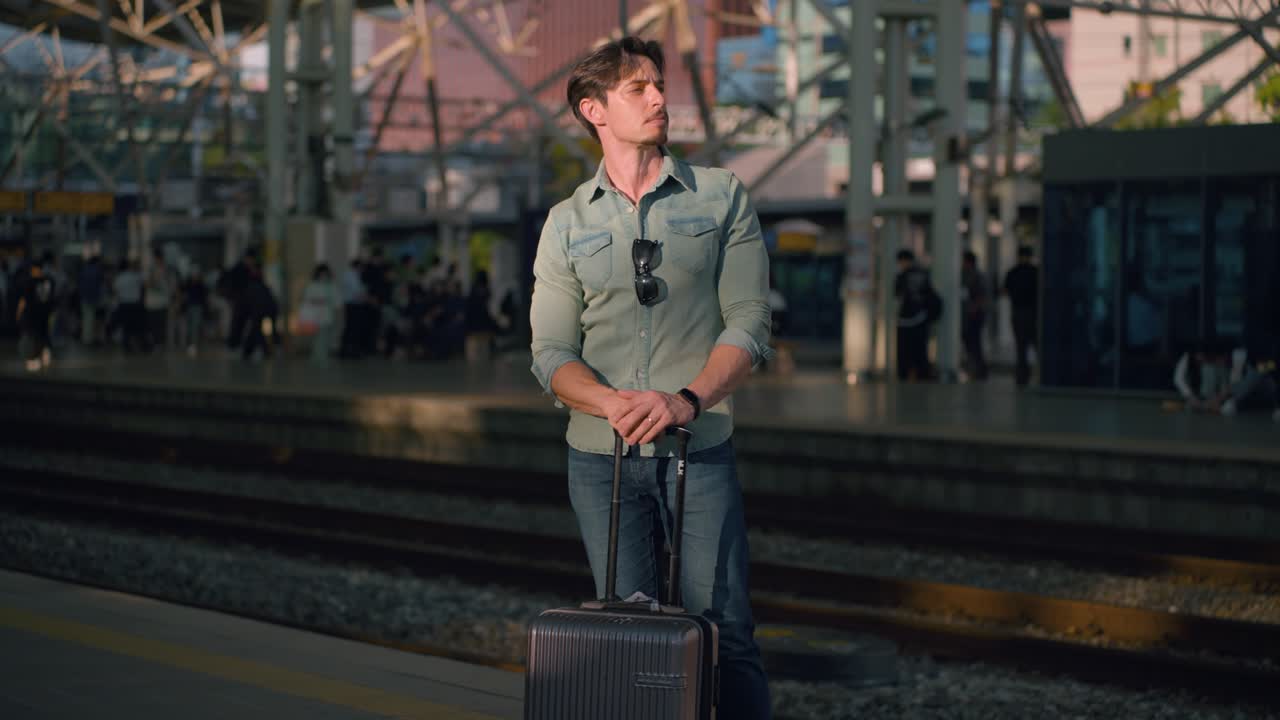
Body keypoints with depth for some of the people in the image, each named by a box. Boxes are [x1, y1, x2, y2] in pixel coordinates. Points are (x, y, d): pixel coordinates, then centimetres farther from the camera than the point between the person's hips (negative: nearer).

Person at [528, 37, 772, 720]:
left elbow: (749, 323, -3)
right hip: (602, 457, 2)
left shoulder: (722, 197, 5)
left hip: (700, 450, -2)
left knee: (724, 632, -5)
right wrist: (616, 403, -18)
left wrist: (688, 400, -20)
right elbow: (551, 353, 2)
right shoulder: (568, 223, 9)